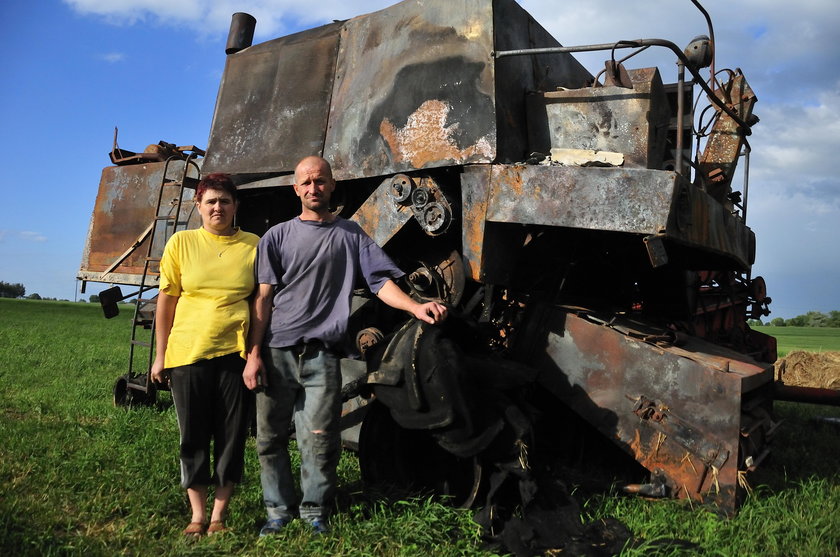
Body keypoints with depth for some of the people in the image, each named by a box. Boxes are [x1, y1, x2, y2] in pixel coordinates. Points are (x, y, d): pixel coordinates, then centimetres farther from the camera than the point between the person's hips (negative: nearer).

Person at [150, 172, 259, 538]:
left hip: (235, 353, 0)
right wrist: (160, 355, 5)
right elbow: (166, 301, 6)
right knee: (193, 436, 10)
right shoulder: (181, 243, 3)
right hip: (187, 352, 1)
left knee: (231, 436, 7)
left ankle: (219, 515, 23)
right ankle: (197, 515, 26)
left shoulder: (254, 245, 1)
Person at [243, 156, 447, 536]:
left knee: (319, 442, 1)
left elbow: (381, 281, -1)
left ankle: (315, 511, 20)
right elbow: (263, 298, 4)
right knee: (270, 438, 7)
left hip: (321, 354, -1)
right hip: (276, 352, 1)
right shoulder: (278, 236, 8)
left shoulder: (350, 235, 9)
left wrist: (415, 307, -20)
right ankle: (279, 509, 24)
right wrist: (253, 355, -3)